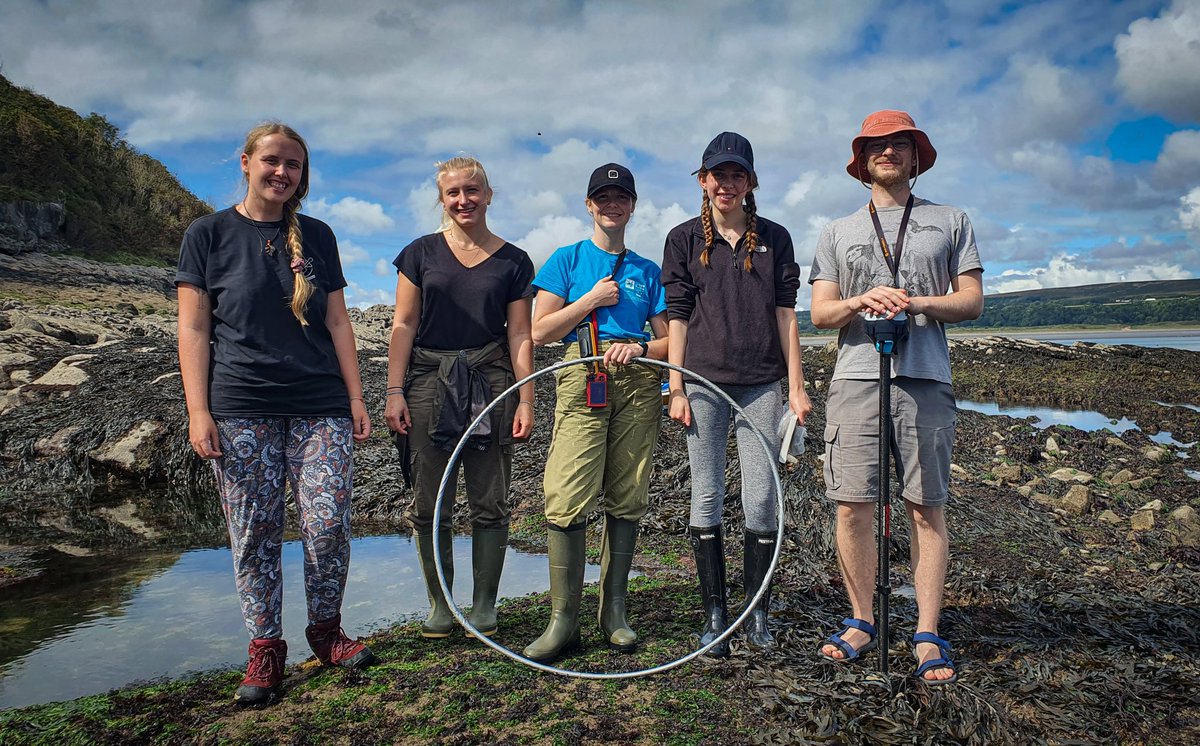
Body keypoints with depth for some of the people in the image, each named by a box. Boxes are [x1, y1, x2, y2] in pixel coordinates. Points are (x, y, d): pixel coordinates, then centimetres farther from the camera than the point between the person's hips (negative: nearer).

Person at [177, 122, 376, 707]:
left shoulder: (317, 236, 13)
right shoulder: (209, 233, 6)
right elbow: (193, 330, 2)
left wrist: (356, 397, 6)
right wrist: (198, 411, -6)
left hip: (321, 407, 2)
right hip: (241, 411, -2)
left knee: (329, 526, -4)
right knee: (254, 534, 1)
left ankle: (326, 631, 16)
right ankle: (265, 649, 15)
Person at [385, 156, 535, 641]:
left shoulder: (513, 262, 8)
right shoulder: (421, 254, 8)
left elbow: (520, 336, 6)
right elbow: (404, 326, 5)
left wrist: (525, 400, 0)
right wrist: (395, 391, -2)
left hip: (490, 383, 0)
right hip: (429, 383, 0)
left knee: (489, 503, 2)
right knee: (430, 505, 2)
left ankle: (484, 604, 16)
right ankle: (439, 604, 17)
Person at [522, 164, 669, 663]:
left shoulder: (647, 271, 19)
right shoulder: (568, 259, 13)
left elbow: (671, 341, 14)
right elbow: (540, 332, 4)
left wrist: (640, 347, -7)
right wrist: (593, 299, -2)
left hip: (638, 380, 2)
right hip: (582, 378, -2)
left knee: (627, 499, 1)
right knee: (566, 497, -13)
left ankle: (614, 610, 12)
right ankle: (564, 618, -6)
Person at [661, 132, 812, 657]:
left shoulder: (774, 238, 11)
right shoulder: (685, 239, 9)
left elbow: (785, 314, 9)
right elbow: (677, 317, 5)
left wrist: (796, 387, 3)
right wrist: (676, 389, -2)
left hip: (761, 384, 1)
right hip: (704, 383, 0)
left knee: (762, 501, -1)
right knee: (706, 500, 2)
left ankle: (759, 614, 12)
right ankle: (714, 615, 11)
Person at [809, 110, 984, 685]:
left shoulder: (950, 222, 17)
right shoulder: (838, 232, 19)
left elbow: (971, 301, 9)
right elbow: (820, 313, 11)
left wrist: (916, 303, -9)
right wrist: (862, 301, -10)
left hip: (925, 379, -1)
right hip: (855, 378, 1)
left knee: (926, 509, -1)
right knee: (852, 508, -2)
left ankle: (928, 636, 8)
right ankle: (862, 623, 13)